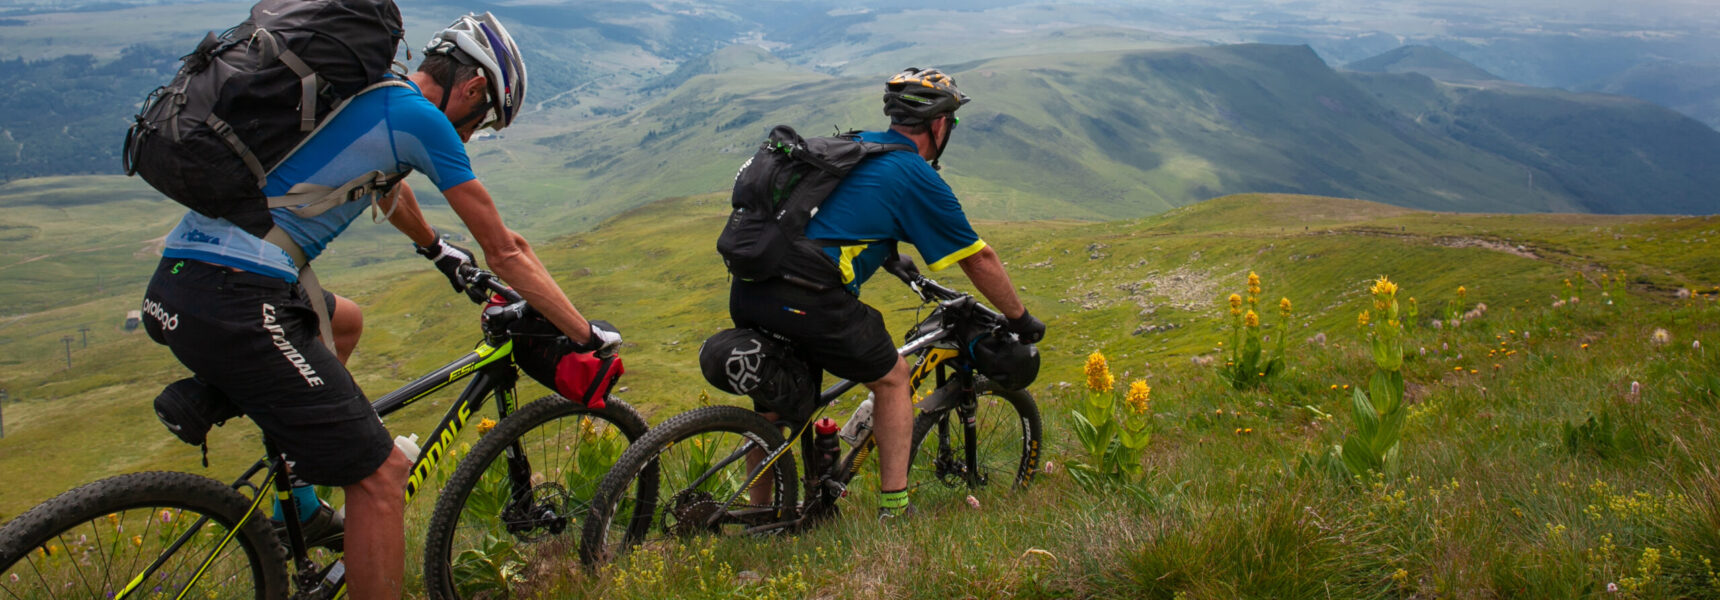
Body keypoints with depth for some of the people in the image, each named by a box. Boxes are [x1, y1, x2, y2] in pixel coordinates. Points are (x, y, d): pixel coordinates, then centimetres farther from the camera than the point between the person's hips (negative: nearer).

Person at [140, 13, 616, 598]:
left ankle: (295, 503, 37)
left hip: (177, 278, 10)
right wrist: (586, 336, 8)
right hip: (233, 304, -10)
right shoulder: (419, 116, -6)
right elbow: (504, 251, -1)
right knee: (382, 473, -5)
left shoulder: (363, 87, 20)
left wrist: (437, 248, 60)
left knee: (344, 320, 36)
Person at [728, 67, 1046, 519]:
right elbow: (980, 260, 11)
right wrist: (1021, 320, 25)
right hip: (809, 300, -7)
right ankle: (893, 511, 14)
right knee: (891, 378, 15)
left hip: (747, 290, 7)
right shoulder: (919, 179, 3)